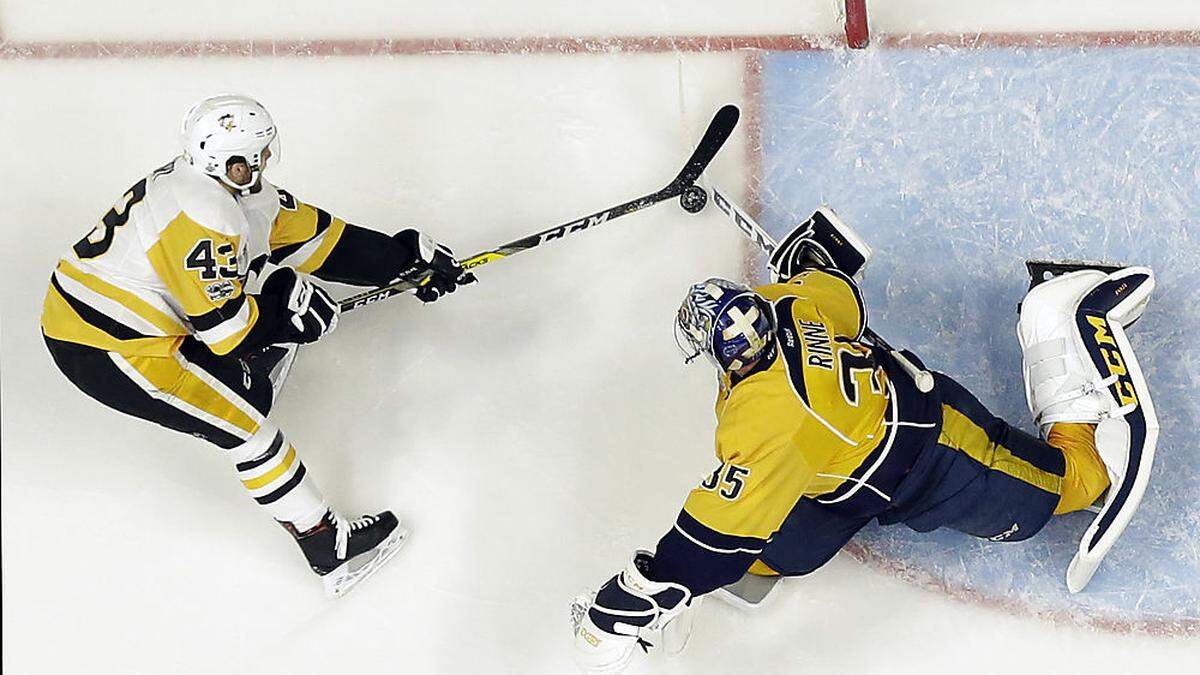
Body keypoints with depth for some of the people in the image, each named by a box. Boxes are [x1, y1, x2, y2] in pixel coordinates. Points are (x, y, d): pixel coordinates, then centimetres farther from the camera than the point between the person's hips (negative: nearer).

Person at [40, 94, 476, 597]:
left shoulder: (235, 186, 3)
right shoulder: (204, 218, -27)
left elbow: (314, 235, 9)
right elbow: (228, 331, -24)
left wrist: (411, 255, 10)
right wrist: (292, 308, -7)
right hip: (100, 352, -9)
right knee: (242, 422, -10)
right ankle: (329, 548, -4)